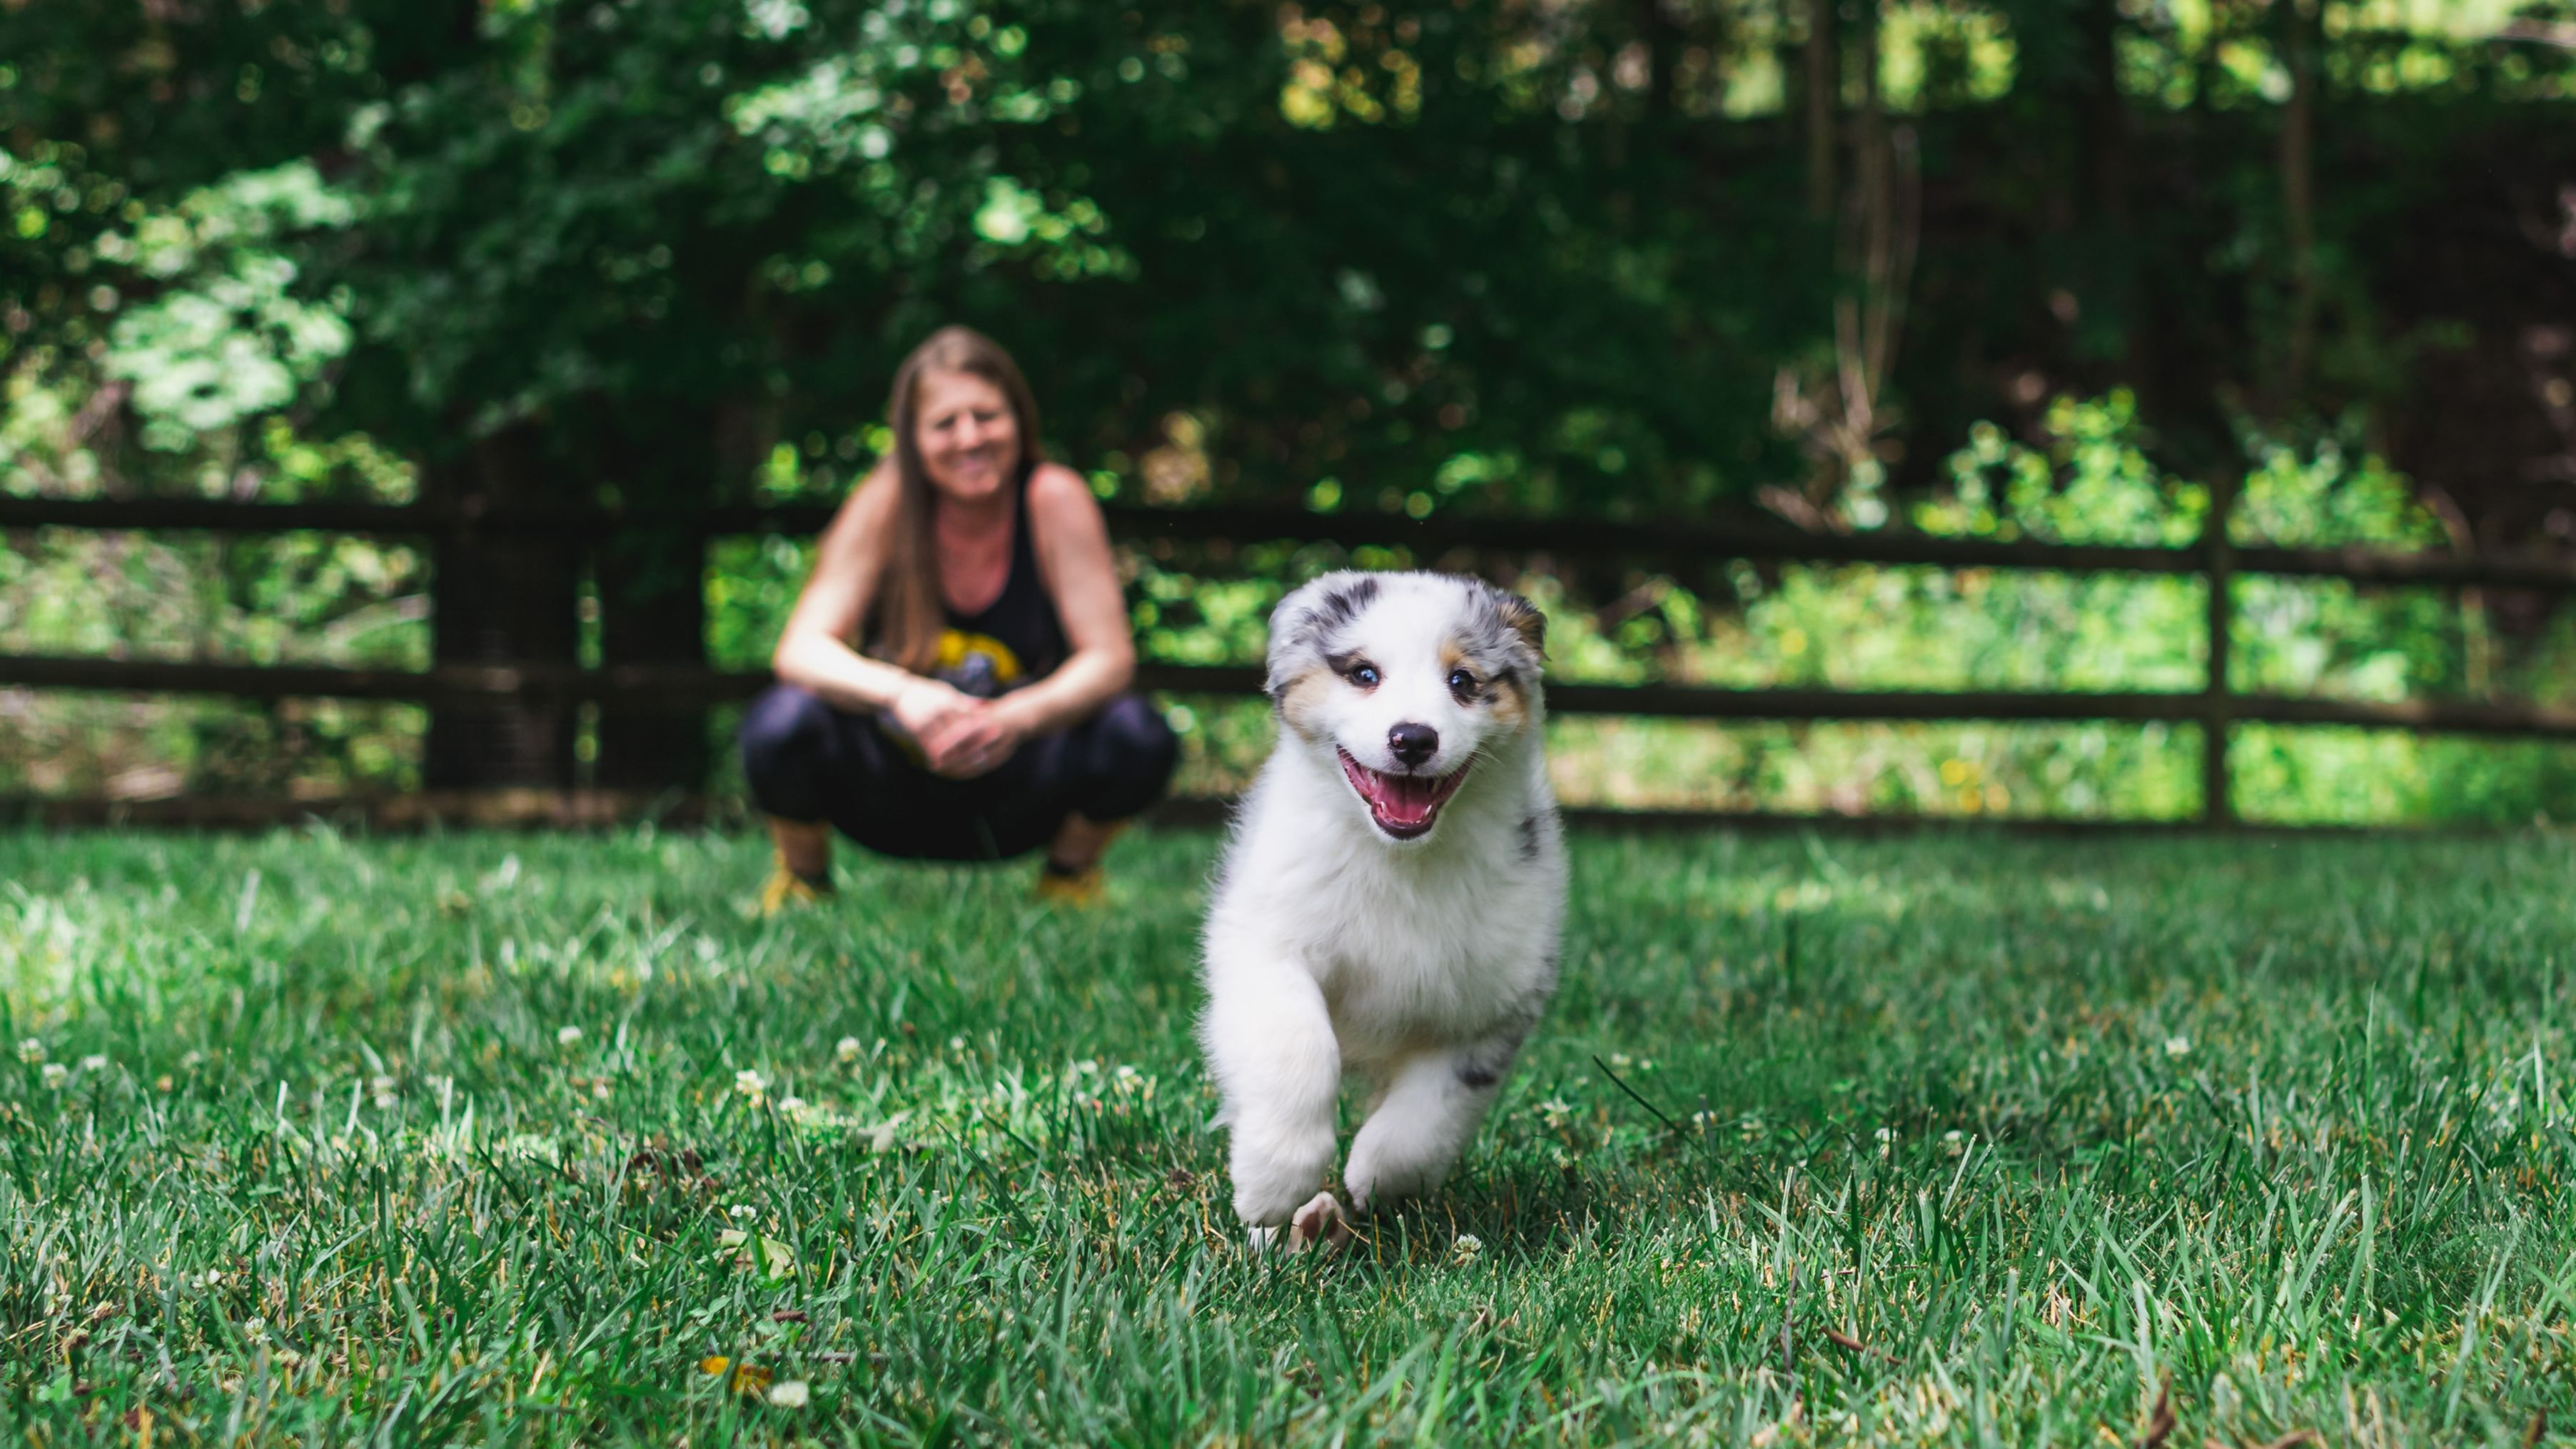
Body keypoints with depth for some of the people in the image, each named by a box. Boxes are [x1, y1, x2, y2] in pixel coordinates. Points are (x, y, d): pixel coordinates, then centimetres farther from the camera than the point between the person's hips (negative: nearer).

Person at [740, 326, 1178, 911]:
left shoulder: (1054, 500, -13)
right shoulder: (886, 503, -13)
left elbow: (1110, 659, -17)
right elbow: (801, 649, -20)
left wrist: (1020, 717, -38)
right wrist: (901, 693, -41)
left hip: (1016, 791, 0)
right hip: (893, 792, 0)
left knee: (1138, 737, -27)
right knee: (784, 723, -30)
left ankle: (1069, 875, 6)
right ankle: (803, 879, 4)